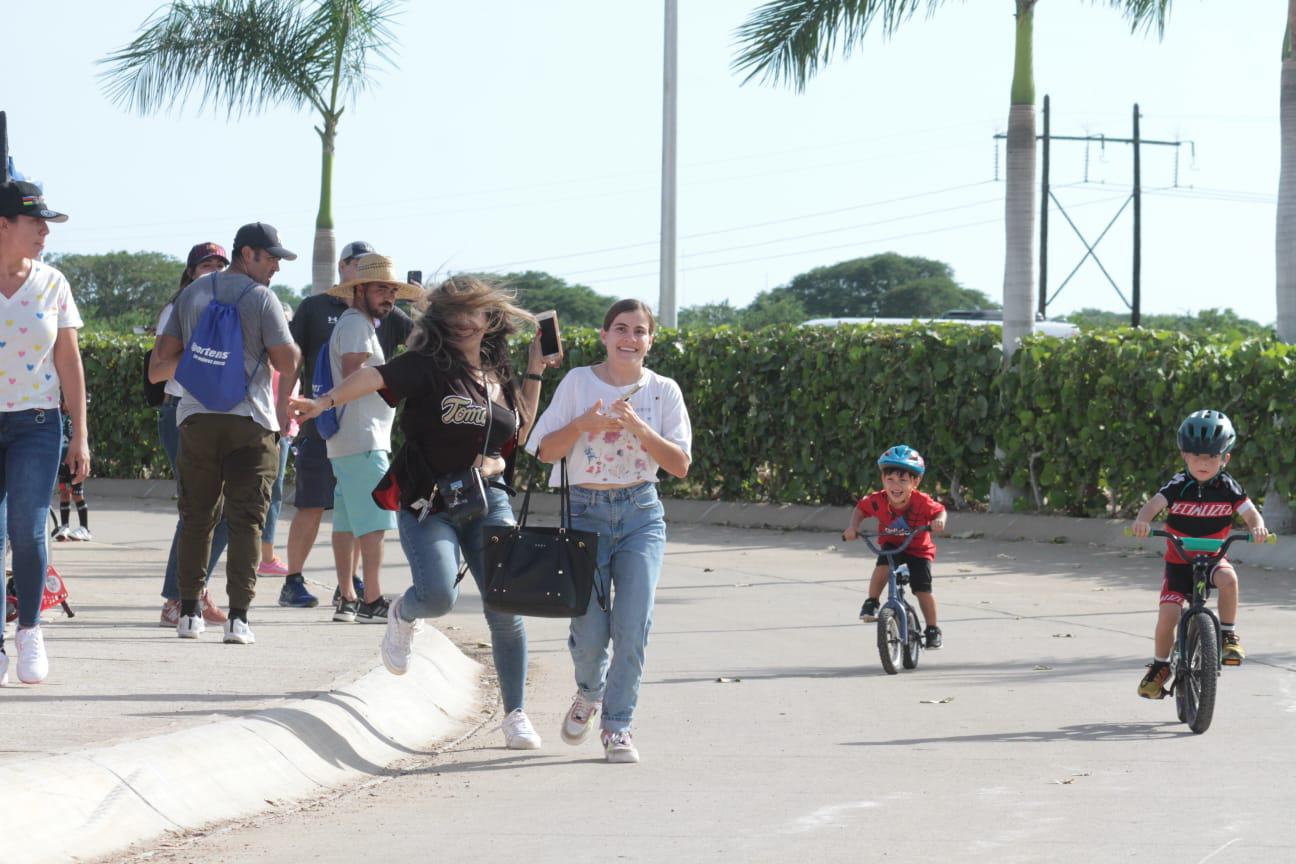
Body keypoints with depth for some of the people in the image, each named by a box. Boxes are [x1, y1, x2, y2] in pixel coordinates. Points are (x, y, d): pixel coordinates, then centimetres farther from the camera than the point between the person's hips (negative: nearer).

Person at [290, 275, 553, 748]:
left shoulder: (498, 375, 12)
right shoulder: (428, 365, -6)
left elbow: (518, 433, 24)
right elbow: (376, 377, -22)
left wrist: (534, 374, 16)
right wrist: (326, 400, -40)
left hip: (488, 501, 4)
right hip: (427, 502, -4)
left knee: (506, 608, -7)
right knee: (438, 594, -26)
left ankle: (515, 715, 8)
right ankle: (403, 616, 14)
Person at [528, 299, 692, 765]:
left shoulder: (662, 391, 3)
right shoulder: (578, 382, 1)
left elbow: (680, 465, -3)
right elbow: (545, 450, -1)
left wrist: (638, 426, -15)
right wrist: (586, 422, -17)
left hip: (641, 515, 1)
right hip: (586, 511, -1)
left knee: (633, 625, -12)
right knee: (589, 632, -5)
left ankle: (617, 726, 2)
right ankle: (589, 692, 29)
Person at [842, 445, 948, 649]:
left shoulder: (921, 502, -27)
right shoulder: (878, 501, -21)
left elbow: (940, 510, -12)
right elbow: (860, 508, -3)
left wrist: (939, 521, -34)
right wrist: (853, 527, -18)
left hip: (918, 550, -1)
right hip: (891, 546, 1)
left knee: (923, 590, -6)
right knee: (882, 566, -31)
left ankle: (933, 630, 13)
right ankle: (871, 604, -13)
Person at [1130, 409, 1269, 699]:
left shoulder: (1227, 488, -6)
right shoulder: (1179, 487, -10)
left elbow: (1250, 512, -14)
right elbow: (1154, 504, -24)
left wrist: (1257, 526, -38)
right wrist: (1142, 520, -47)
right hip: (1178, 563, 0)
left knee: (1228, 578, -34)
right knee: (1168, 614, -13)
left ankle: (1229, 636, -14)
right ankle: (1159, 666, 12)